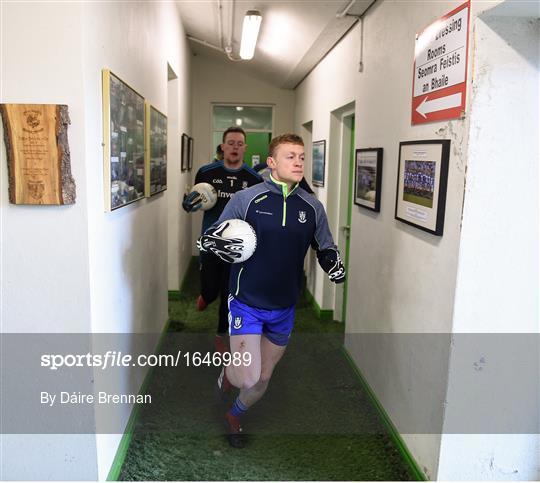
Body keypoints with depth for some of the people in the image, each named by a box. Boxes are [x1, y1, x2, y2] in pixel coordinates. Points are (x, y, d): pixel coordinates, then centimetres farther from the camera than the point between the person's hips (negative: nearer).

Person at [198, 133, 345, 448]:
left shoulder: (312, 207, 0)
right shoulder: (245, 199, -10)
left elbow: (325, 247, 13)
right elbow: (210, 238, -1)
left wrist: (334, 263, -9)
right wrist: (216, 244, -25)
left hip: (284, 309, 4)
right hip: (246, 304, -4)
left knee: (263, 378, 16)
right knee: (248, 378, -10)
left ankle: (235, 417, 46)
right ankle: (228, 372, 29)